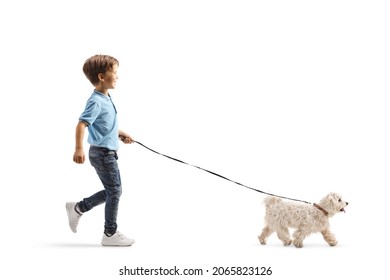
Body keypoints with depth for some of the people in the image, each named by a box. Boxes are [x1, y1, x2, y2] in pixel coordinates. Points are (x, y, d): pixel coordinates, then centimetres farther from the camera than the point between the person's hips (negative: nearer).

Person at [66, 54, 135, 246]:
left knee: (112, 191, 17)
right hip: (103, 153, -9)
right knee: (114, 191, -1)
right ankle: (110, 234, 11)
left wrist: (119, 133, 21)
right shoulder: (96, 102, -19)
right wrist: (79, 148, -39)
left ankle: (78, 208, 27)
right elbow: (81, 124, -29)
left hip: (106, 153, 9)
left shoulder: (106, 99, 10)